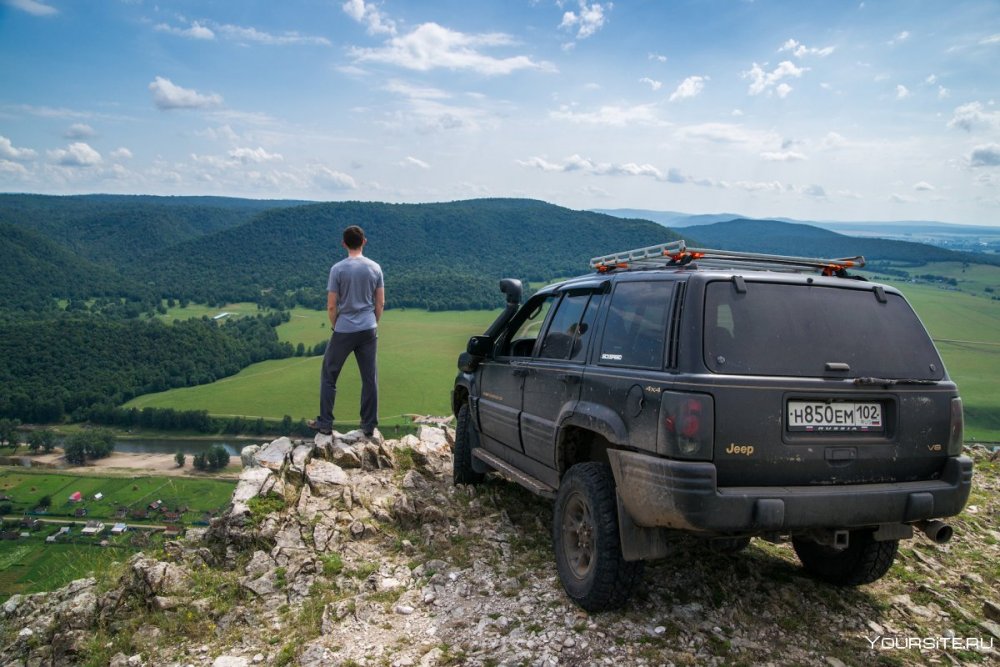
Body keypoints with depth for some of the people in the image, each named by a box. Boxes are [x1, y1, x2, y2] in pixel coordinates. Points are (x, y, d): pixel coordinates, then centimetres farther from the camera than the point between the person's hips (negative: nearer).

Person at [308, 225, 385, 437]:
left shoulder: (338, 269, -10)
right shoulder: (375, 268, -1)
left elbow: (331, 306, -8)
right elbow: (381, 303, 3)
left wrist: (334, 325, 9)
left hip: (344, 331, -3)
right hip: (368, 330, 3)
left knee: (329, 376, 11)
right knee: (369, 378, 10)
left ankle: (325, 423, 16)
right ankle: (369, 425, 16)